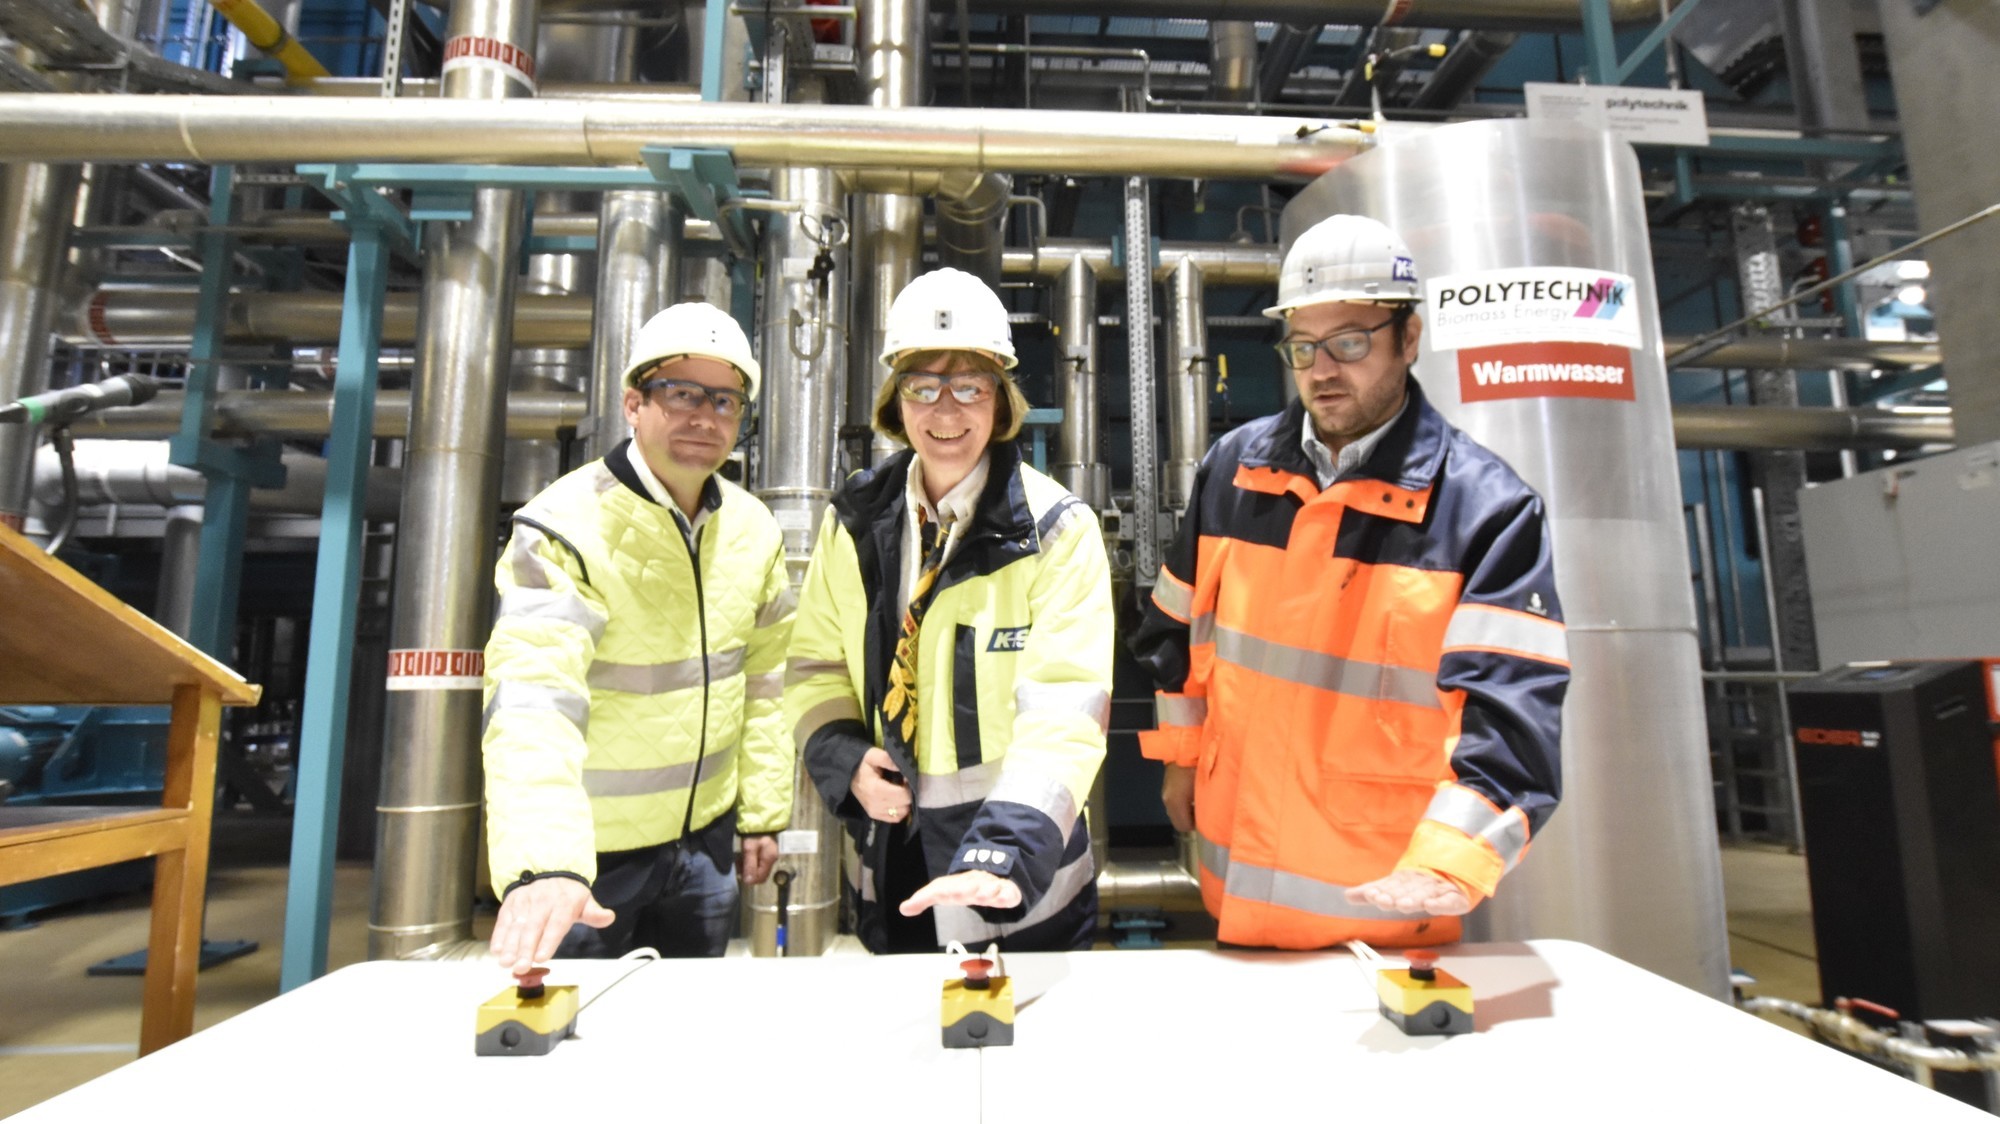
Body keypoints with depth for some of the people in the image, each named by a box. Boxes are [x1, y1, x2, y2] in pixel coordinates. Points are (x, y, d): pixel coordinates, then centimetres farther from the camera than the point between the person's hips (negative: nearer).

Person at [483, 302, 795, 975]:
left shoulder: (753, 530, -1)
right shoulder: (566, 528, -19)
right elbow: (533, 704, -31)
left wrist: (763, 812, 7)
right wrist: (542, 865, -43)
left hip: (704, 839, 5)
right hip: (586, 852, -4)